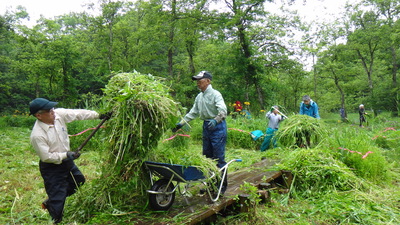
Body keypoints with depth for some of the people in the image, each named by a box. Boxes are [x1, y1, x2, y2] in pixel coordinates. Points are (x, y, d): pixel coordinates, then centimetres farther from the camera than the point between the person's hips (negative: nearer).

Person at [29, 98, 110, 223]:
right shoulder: (37, 135, -29)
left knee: (79, 180, 26)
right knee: (57, 198, 1)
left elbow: (78, 114, -8)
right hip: (51, 168, -8)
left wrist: (98, 115, -12)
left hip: (66, 161, 8)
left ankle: (50, 202, 40)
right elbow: (46, 157, -24)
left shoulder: (58, 114, -14)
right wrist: (66, 155, -24)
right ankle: (57, 220, 27)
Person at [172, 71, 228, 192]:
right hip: (206, 126, 8)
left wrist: (215, 120, -42)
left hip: (217, 127, -8)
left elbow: (223, 111, -24)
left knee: (219, 158, -5)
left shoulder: (215, 94, -12)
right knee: (207, 156, 13)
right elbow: (193, 113, 17)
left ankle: (222, 184, 8)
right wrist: (180, 123, 12)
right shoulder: (199, 97, 13)